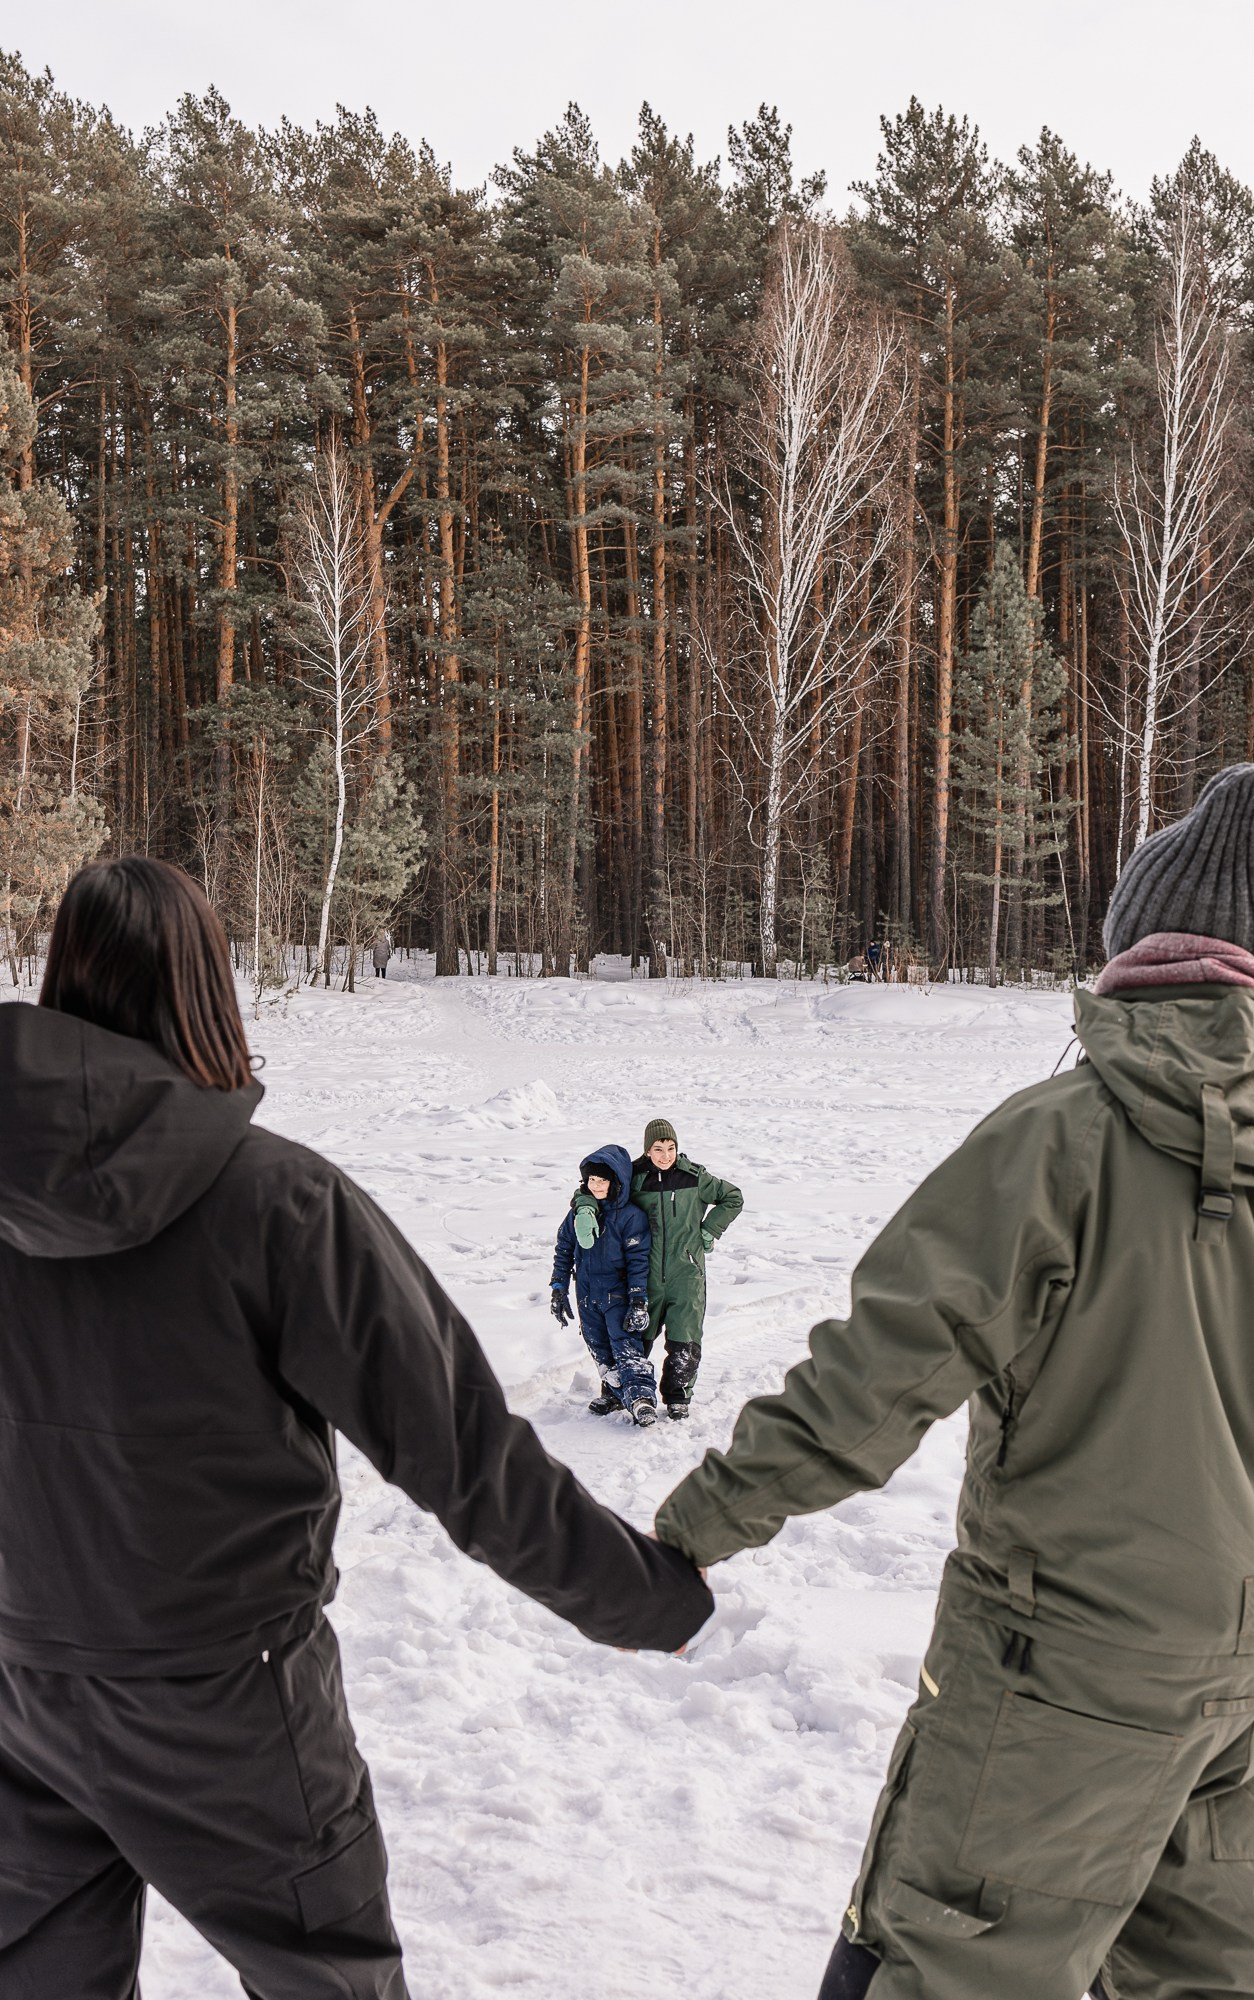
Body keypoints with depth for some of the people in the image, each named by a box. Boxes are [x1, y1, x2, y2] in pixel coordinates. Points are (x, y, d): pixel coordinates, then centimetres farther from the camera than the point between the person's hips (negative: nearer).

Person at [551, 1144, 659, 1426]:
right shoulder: (578, 1213, 5)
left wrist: (639, 1301, -15)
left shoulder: (630, 1216, -10)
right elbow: (563, 1250, 13)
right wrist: (558, 1289, 9)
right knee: (600, 1349, 11)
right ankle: (614, 1392, 25)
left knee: (626, 1345, -16)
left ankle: (642, 1398, -24)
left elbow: (639, 1260, -10)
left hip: (617, 1294, -5)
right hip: (587, 1296, 5)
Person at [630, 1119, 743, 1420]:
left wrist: (707, 1231, 4)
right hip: (646, 1274, 1)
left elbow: (733, 1198, 11)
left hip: (686, 1272, -1)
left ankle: (678, 1397, 14)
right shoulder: (634, 1178, 0)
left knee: (684, 1343, -4)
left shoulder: (695, 1177, -2)